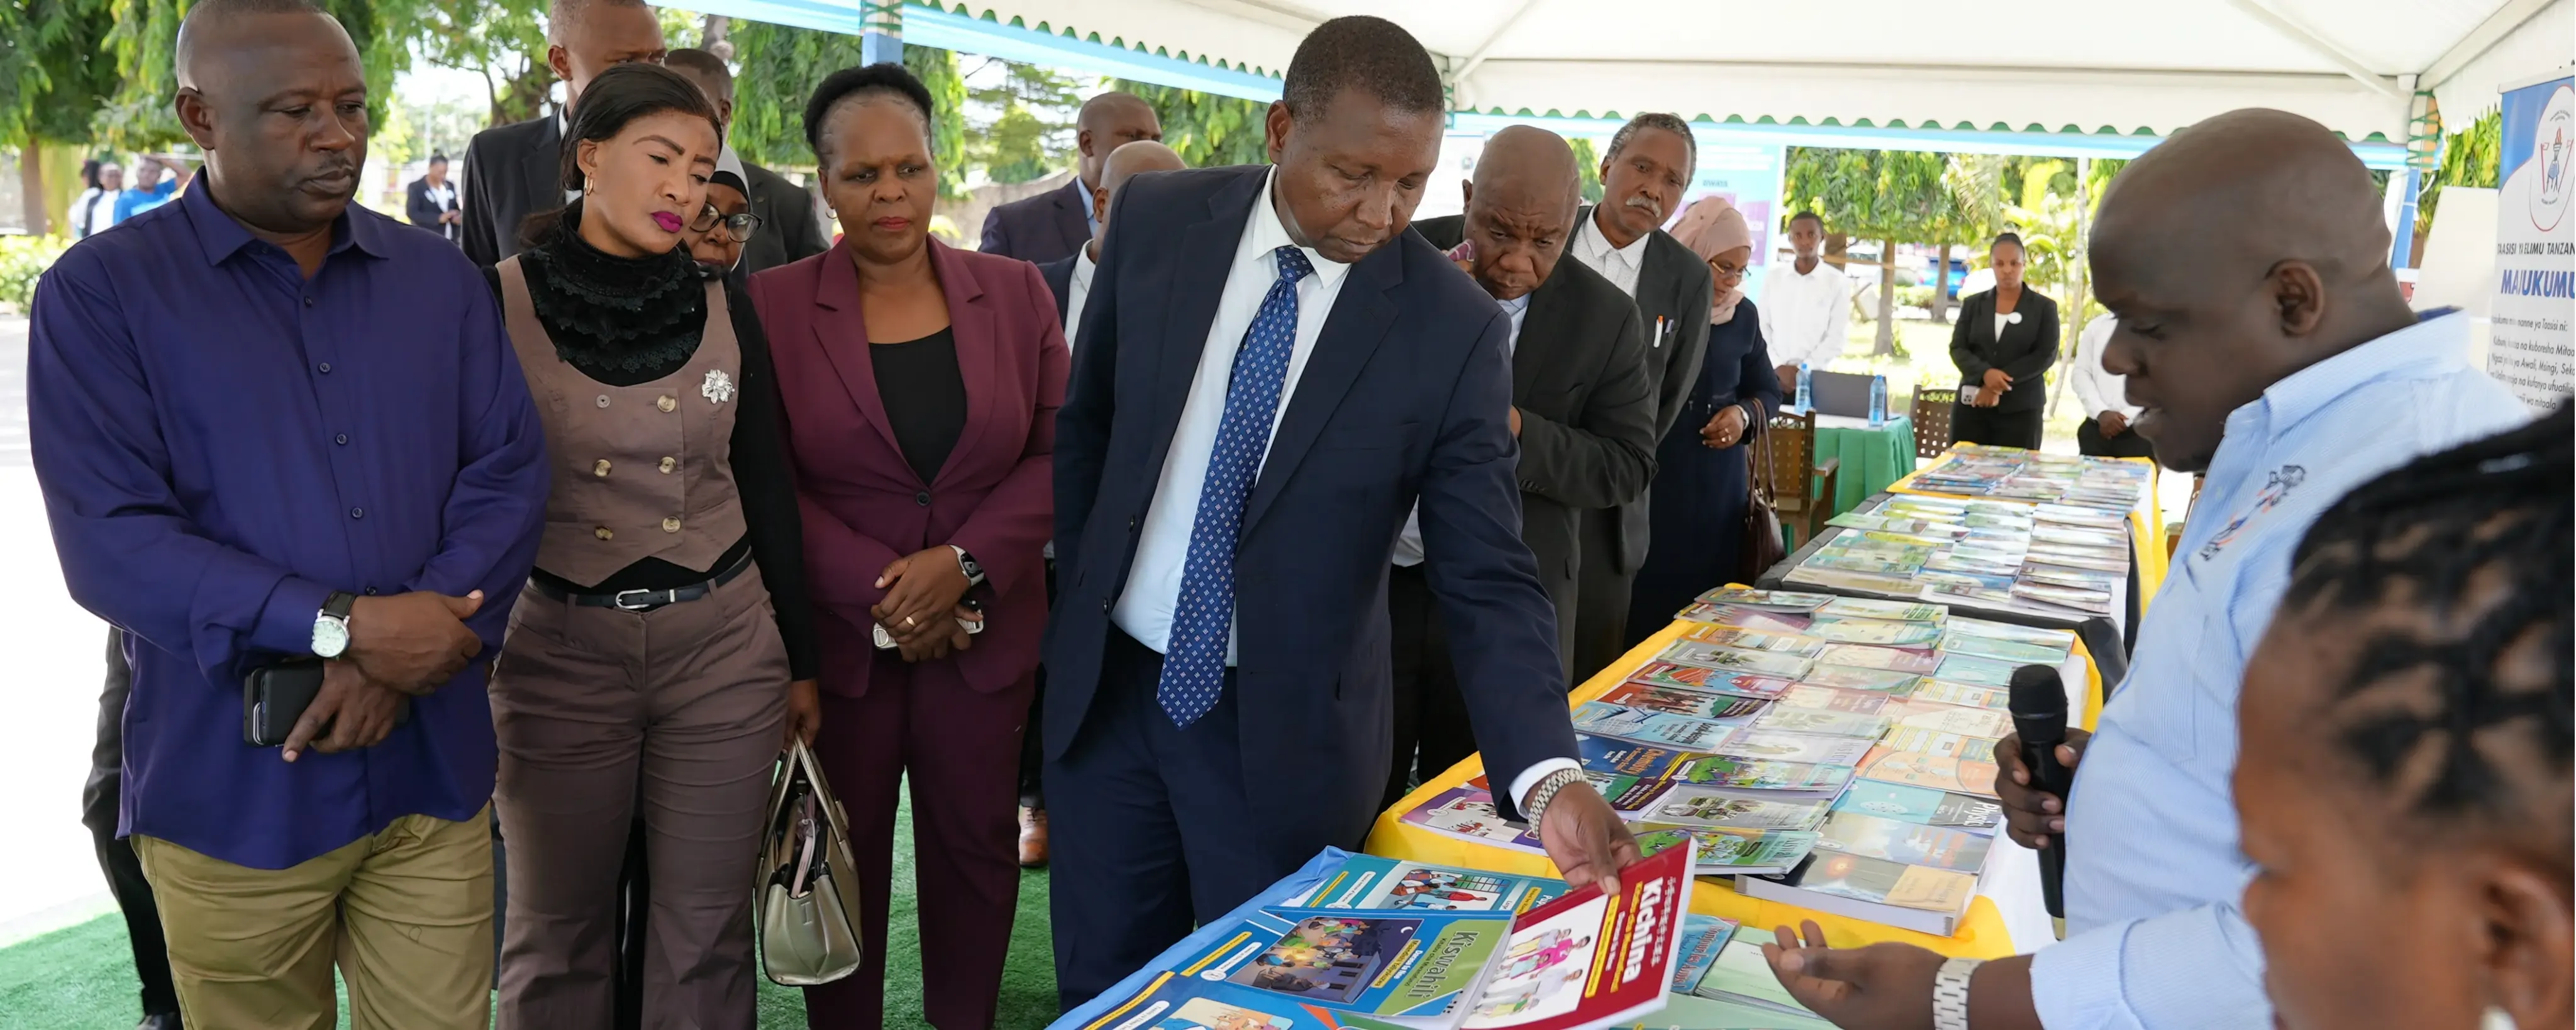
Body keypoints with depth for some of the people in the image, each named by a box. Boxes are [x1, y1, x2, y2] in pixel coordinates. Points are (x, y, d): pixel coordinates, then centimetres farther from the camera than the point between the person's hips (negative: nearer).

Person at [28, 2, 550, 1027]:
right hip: (233, 790, -2)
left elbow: (509, 471, -1)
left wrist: (398, 657, -15)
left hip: (431, 767, 2)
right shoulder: (100, 292, -4)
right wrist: (343, 629, -21)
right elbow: (110, 542, -12)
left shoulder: (438, 278, 6)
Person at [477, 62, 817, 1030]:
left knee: (706, 933, 9)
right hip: (557, 652, -2)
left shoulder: (724, 313, 3)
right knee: (558, 934, 12)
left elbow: (768, 492, 8)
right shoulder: (496, 303, -6)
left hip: (724, 651, 2)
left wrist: (800, 660, 11)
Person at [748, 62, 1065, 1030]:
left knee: (977, 848, 11)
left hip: (984, 631, 2)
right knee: (845, 860, 9)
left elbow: (1054, 453, 0)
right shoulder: (773, 305, -3)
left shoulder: (1014, 292, 2)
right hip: (836, 633, -1)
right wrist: (879, 589, -13)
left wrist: (963, 564, -13)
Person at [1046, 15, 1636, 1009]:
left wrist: (1549, 775, -28)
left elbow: (1487, 579, -15)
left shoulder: (1455, 326, -15)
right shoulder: (1157, 218, -7)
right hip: (1106, 685, 3)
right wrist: (1084, 599, 9)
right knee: (1102, 992, 17)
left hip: (1286, 730, -2)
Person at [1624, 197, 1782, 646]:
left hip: (1719, 486, 4)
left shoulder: (1744, 314, 9)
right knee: (1643, 603, -3)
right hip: (1648, 480, -4)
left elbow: (1768, 390, 18)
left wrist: (1745, 414, -3)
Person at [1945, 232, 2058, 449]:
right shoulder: (1973, 304, 12)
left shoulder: (2044, 307, 6)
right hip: (1972, 404, 2)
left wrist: (2000, 383, -14)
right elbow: (1957, 349, 4)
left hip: (2021, 408, -2)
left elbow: (2046, 355, -4)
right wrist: (1985, 373, -17)